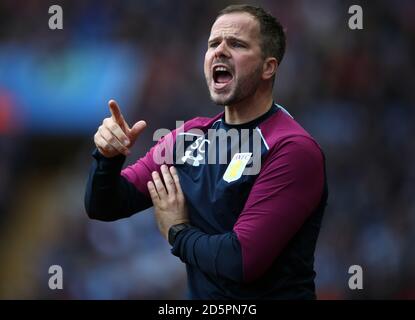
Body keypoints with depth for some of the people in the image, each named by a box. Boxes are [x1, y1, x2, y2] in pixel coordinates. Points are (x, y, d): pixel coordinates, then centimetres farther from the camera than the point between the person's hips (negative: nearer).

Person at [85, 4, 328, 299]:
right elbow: (104, 207, 8)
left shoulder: (293, 150, -15)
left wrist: (177, 232, -5)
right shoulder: (189, 136, 4)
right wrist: (109, 158, -11)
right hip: (201, 296, 5)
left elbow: (241, 260, -21)